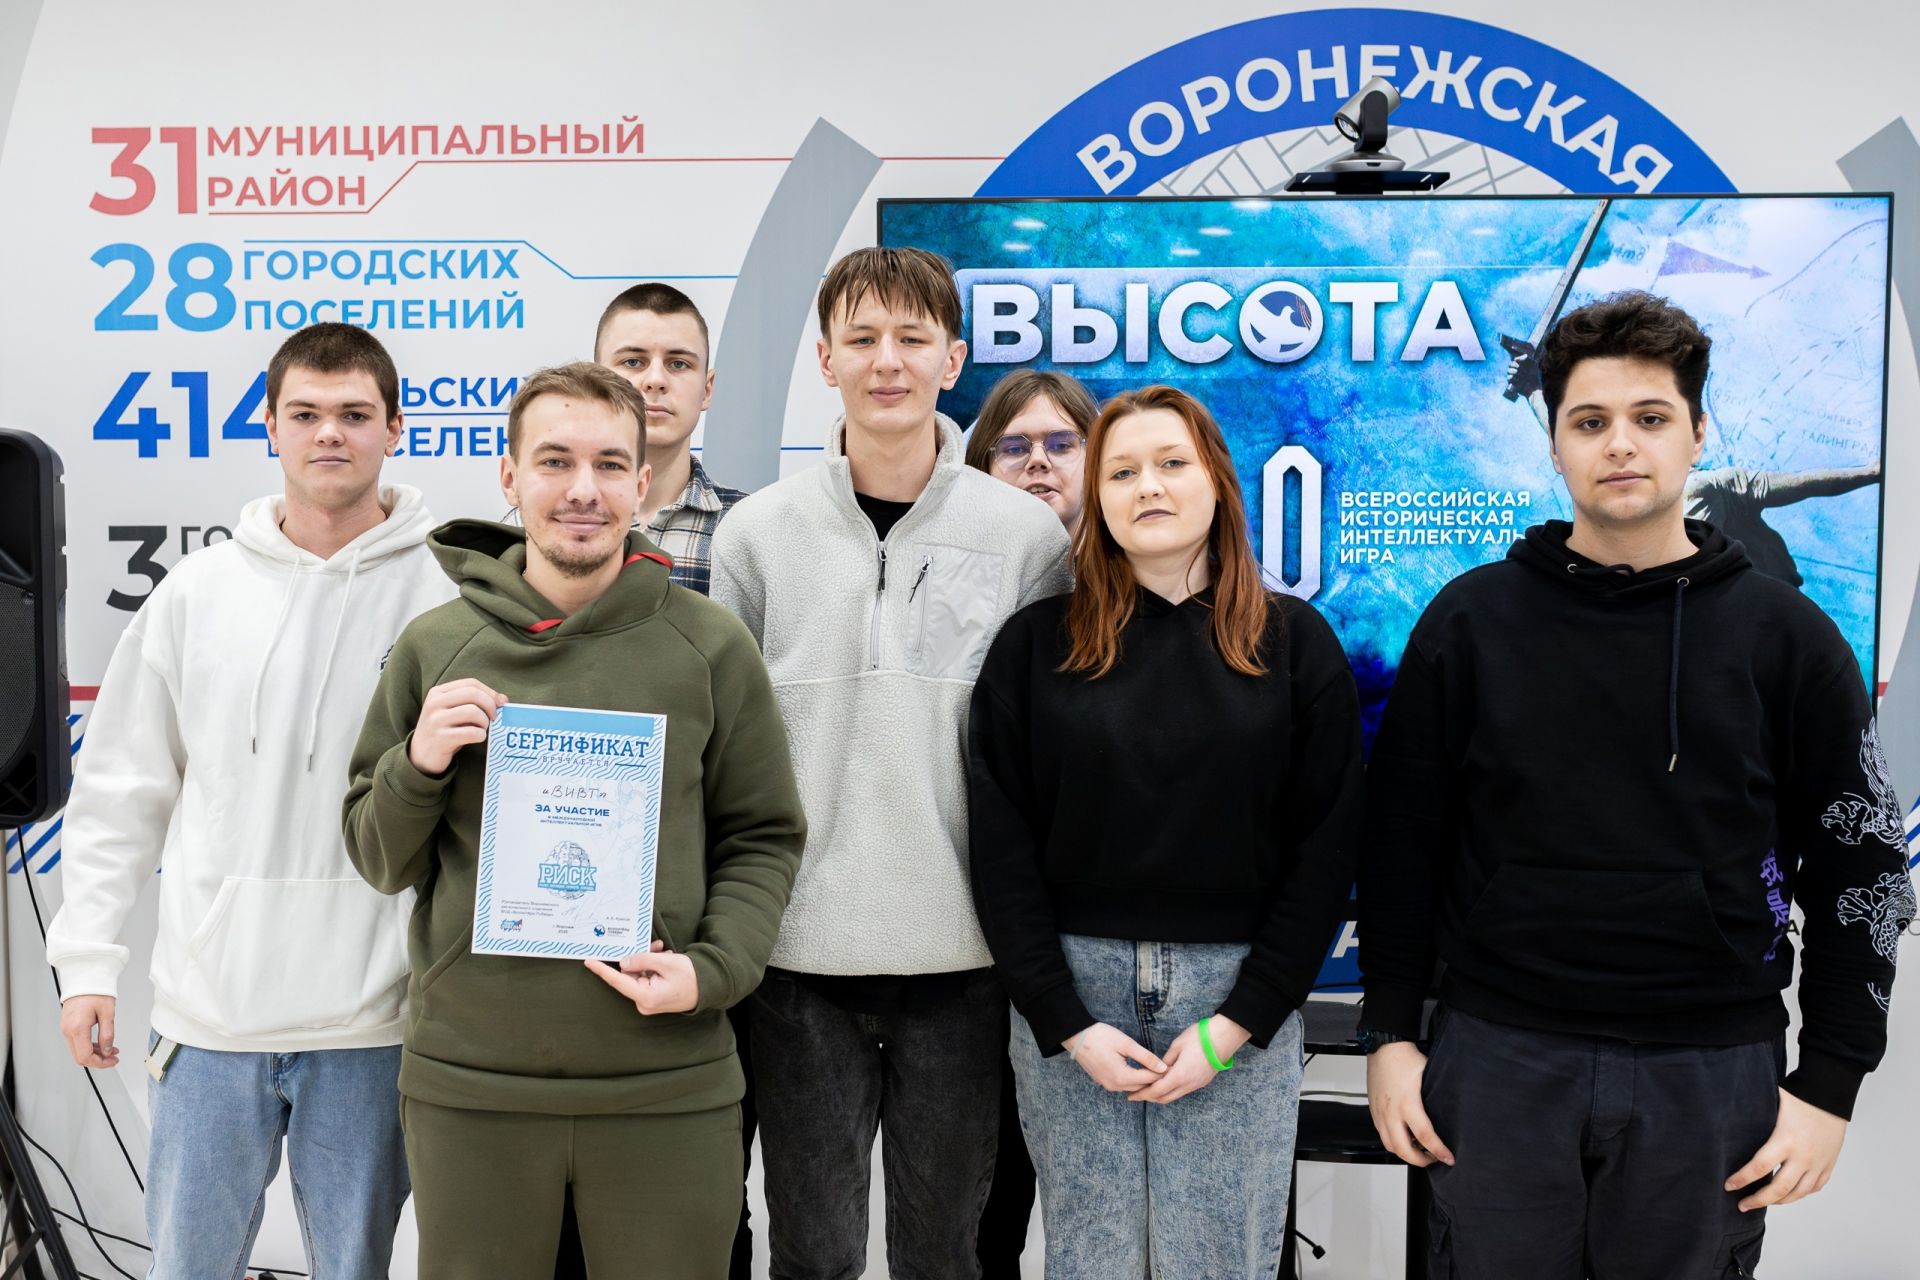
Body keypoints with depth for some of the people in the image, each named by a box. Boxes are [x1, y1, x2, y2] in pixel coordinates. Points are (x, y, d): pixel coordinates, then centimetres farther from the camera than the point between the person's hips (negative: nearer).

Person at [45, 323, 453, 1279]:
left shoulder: (447, 594, -4)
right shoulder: (198, 592, 3)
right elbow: (120, 789, 9)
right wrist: (86, 959, 4)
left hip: (370, 1017, -2)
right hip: (207, 1007, 2)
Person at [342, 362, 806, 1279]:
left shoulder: (711, 646, 0)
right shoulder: (434, 646, 4)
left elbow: (764, 840, 5)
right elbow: (380, 863, 9)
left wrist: (713, 969, -11)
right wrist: (417, 765, -10)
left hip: (667, 1081, -1)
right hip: (468, 1080, 1)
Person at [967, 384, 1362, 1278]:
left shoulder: (1295, 643, 3)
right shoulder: (1035, 645, 2)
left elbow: (1325, 848, 0)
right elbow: (1001, 848, 0)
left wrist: (1237, 1022, -8)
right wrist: (1066, 1024, -8)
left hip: (1240, 996, 0)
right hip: (1070, 989, 0)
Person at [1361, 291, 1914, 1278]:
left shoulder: (1785, 636, 0)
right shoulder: (1472, 618, 1)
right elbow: (1402, 841, 4)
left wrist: (1830, 1083, -2)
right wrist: (1391, 1033, 1)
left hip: (1710, 1073, 0)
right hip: (1500, 1054, 0)